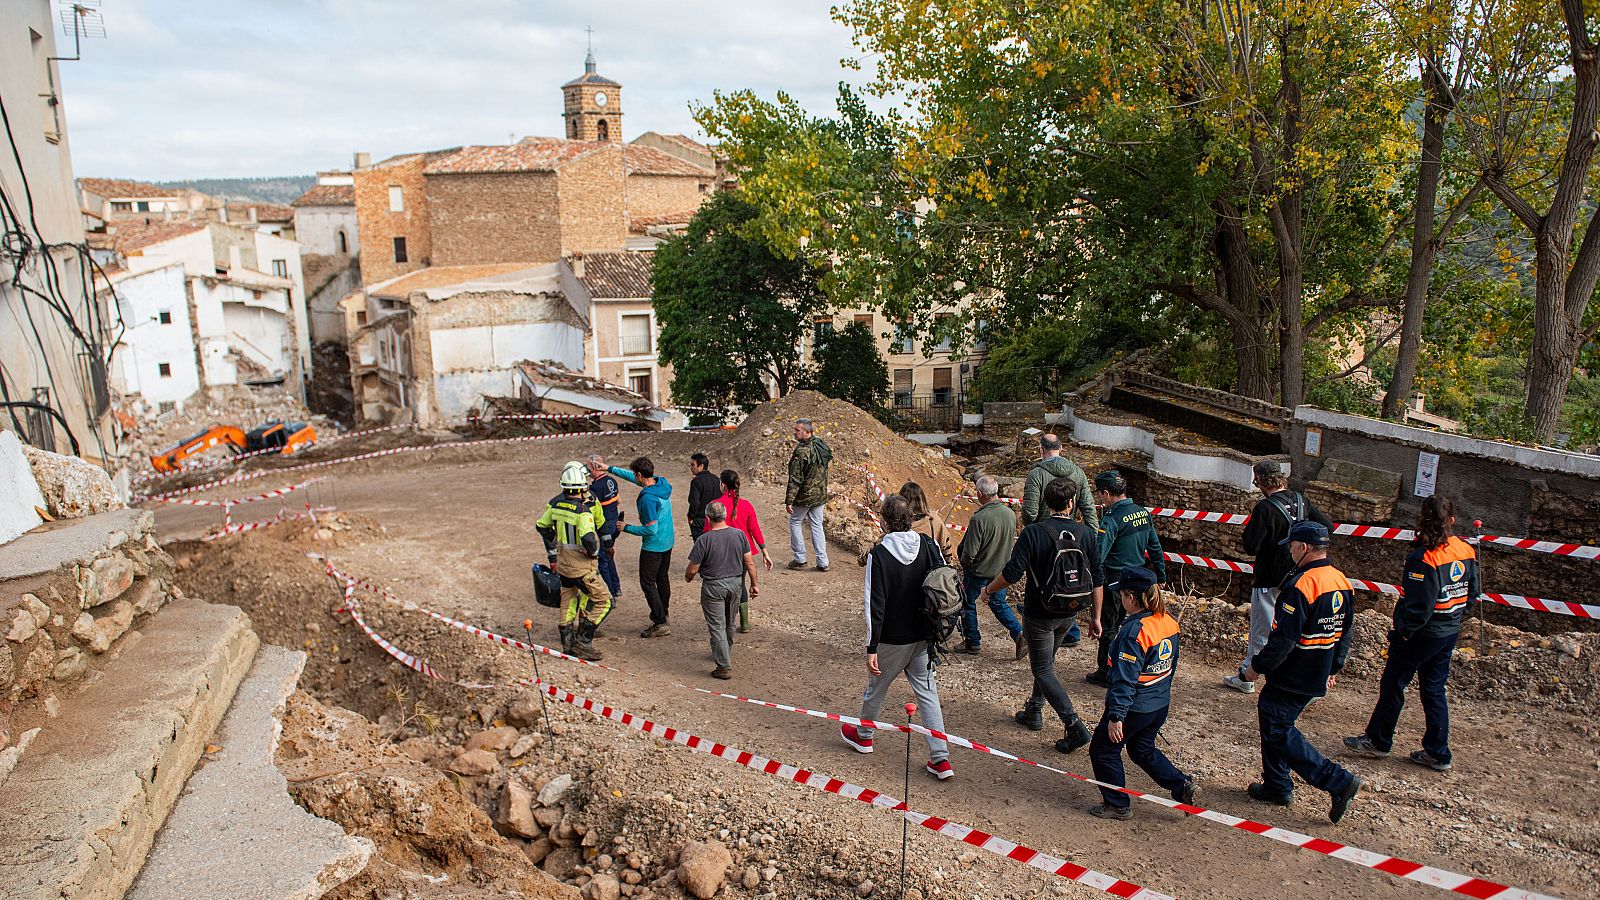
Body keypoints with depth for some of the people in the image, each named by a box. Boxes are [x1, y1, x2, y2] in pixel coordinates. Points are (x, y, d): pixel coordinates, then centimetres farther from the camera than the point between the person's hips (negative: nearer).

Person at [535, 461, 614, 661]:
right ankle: (583, 641, 1)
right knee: (603, 601, 4)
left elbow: (542, 526, 13)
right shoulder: (583, 509, -24)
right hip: (581, 564, -8)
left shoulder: (556, 503, -1)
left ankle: (567, 642, 31)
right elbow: (588, 538, -36)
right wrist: (594, 552, -13)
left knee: (568, 600, 23)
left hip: (563, 562, 8)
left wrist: (552, 554, 22)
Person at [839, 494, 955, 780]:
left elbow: (875, 605, -19)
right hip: (923, 638, 4)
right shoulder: (929, 546, -5)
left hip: (892, 640, -4)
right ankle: (941, 759, 8)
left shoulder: (879, 555, -19)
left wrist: (871, 648, -13)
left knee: (876, 688, 19)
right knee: (928, 692, 10)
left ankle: (863, 735, 42)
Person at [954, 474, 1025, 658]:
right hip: (1001, 568, 5)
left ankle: (972, 642, 27)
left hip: (978, 570, -5)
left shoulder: (978, 519, -29)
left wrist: (964, 560, -1)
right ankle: (1019, 635, 6)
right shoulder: (1010, 514, -10)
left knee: (968, 603, 17)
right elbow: (1012, 541, 6)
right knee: (999, 604, 22)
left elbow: (969, 553, -24)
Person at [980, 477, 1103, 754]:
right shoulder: (1087, 534, -7)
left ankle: (1075, 727, -4)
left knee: (1043, 670, 5)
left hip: (1038, 614, -5)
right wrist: (1096, 617, 8)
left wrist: (988, 590, -2)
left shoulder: (1033, 533, -19)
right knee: (1046, 662, 25)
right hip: (1069, 614, 5)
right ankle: (1034, 711, 36)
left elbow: (1012, 573, -21)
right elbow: (1097, 580, -2)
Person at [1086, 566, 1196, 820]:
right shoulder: (1169, 622, -1)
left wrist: (1116, 716, -20)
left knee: (1103, 750, 11)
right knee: (1143, 750, 27)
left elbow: (1125, 680, -25)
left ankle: (1117, 804, 20)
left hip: (1134, 708, -8)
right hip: (1161, 705, 8)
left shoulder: (1133, 632, -26)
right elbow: (1172, 664, 12)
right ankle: (1181, 785, 16)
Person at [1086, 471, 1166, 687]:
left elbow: (1098, 554, -26)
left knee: (1108, 628, 6)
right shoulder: (1143, 512, 3)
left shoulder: (1111, 519, -21)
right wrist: (1160, 576, 21)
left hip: (1115, 581, -8)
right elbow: (1155, 546, 12)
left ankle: (1106, 673, 15)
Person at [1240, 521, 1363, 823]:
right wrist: (1333, 669, 25)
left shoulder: (1300, 586, -24)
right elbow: (1345, 633, 15)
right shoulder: (1341, 582, 5)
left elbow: (1283, 639, -23)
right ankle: (1277, 787, 28)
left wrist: (1257, 666, -11)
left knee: (1278, 731, 0)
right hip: (1319, 677, 9)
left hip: (1292, 678, -9)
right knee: (1273, 721, 20)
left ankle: (1338, 781, -2)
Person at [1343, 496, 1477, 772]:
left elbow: (1418, 607, -25)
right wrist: (1453, 617, 17)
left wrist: (1403, 631, -13)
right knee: (1434, 690, 16)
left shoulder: (1424, 558, -24)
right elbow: (1472, 594, 9)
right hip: (1450, 633, 7)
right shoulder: (1466, 551, -1)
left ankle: (1378, 741, 22)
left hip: (1421, 634, -7)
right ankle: (1438, 753, 22)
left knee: (1392, 685, 8)